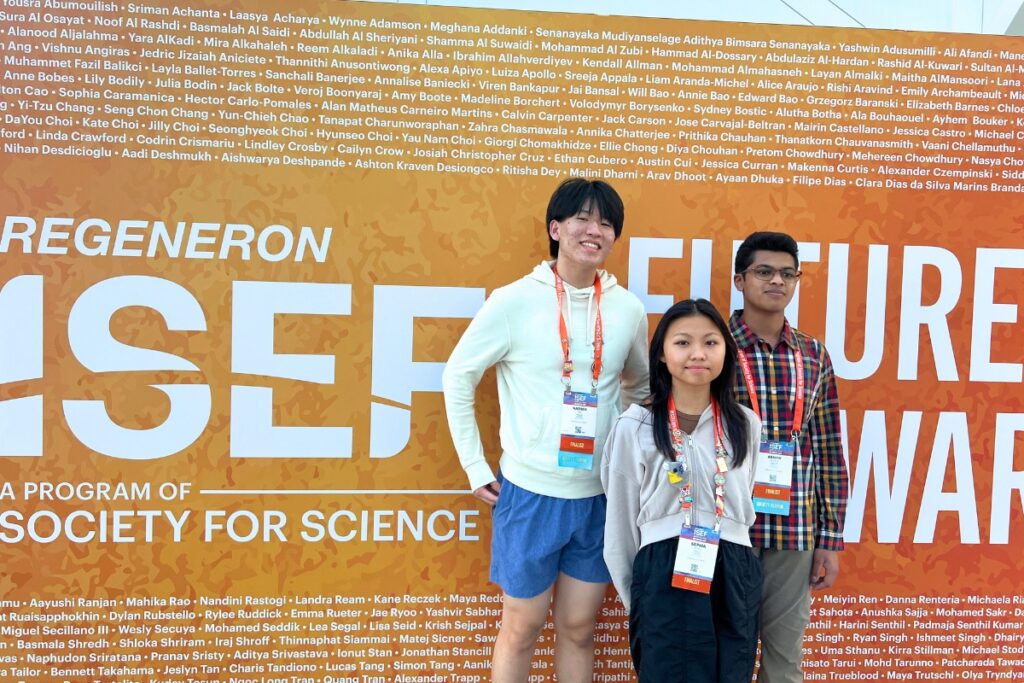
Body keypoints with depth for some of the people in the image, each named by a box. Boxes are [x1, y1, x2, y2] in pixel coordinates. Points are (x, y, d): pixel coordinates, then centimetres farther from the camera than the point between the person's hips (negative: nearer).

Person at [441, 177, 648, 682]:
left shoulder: (629, 309, 0)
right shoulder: (514, 301, -10)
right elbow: (458, 377, -3)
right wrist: (475, 467, -4)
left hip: (600, 497, 3)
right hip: (530, 492, -3)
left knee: (578, 628, 15)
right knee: (522, 627, 11)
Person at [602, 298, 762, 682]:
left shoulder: (746, 424, 4)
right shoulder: (634, 427, -6)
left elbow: (747, 506, 14)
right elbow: (621, 522, 2)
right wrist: (633, 595, 7)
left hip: (733, 579, 3)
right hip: (663, 578, -3)